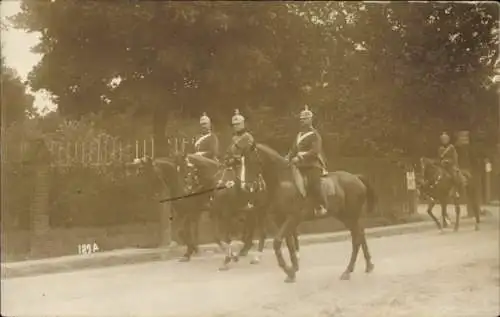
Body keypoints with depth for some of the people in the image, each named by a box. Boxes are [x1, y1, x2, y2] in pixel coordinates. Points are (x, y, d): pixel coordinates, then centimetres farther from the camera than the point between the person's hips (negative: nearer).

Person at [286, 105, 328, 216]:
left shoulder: (314, 134, -5)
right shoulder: (299, 135, 19)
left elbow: (315, 151, -17)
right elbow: (293, 149, 20)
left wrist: (300, 157, -24)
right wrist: (287, 159, 3)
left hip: (313, 165, -8)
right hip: (301, 166, 8)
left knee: (312, 185, -26)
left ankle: (321, 206, -13)